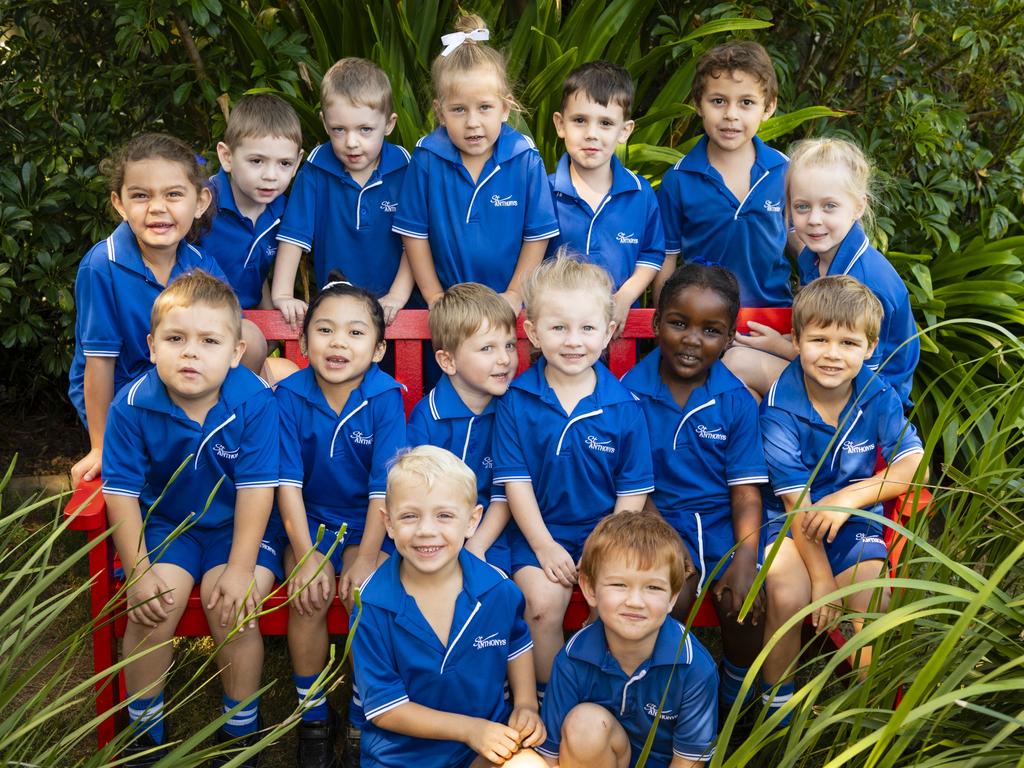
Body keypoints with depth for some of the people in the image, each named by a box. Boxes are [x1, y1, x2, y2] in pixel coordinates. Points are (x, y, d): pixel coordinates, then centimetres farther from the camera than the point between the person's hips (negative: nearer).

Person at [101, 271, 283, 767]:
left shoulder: (255, 401, -20)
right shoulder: (131, 405, -16)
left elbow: (256, 488, -17)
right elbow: (121, 490, -11)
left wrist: (240, 568, -19)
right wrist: (138, 572, -14)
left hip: (236, 525, -1)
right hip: (163, 523, 1)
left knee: (233, 605, -23)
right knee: (154, 605, -20)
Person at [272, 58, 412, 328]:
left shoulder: (403, 168, -3)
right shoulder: (316, 169, -1)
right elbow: (293, 234, -2)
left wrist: (398, 296, -11)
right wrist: (282, 295, -11)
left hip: (388, 308, -1)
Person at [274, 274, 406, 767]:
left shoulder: (386, 398, -12)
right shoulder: (289, 395, -9)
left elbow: (385, 486, -14)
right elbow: (288, 482, -9)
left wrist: (367, 558, -18)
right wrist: (307, 554, -16)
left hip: (366, 523, -1)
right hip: (309, 521, 1)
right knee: (308, 596, -23)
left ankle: (364, 718, -2)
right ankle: (313, 716, -1)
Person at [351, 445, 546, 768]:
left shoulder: (499, 589, -7)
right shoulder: (372, 605, -15)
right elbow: (383, 709, -11)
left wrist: (526, 706, 2)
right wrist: (468, 728, -17)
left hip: (491, 741, 1)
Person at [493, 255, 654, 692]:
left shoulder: (624, 406, -2)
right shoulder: (516, 401, -3)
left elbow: (633, 490, 1)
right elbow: (515, 480, -4)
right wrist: (544, 546, -10)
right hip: (539, 531, 0)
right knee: (543, 601, -24)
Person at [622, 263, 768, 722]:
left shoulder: (736, 401, 2)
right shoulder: (630, 393, -2)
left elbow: (746, 489, 0)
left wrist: (746, 555, -15)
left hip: (725, 523, 1)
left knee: (743, 605, -21)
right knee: (669, 600, -26)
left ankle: (735, 707, 9)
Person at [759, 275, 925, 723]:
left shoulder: (878, 395, -6)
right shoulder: (780, 408, -15)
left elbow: (914, 465, -11)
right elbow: (796, 501, -14)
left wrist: (850, 496, -23)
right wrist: (821, 577, -16)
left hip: (856, 521, 2)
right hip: (789, 521, -2)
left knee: (874, 604, -20)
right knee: (789, 596, -27)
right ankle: (777, 705, -2)